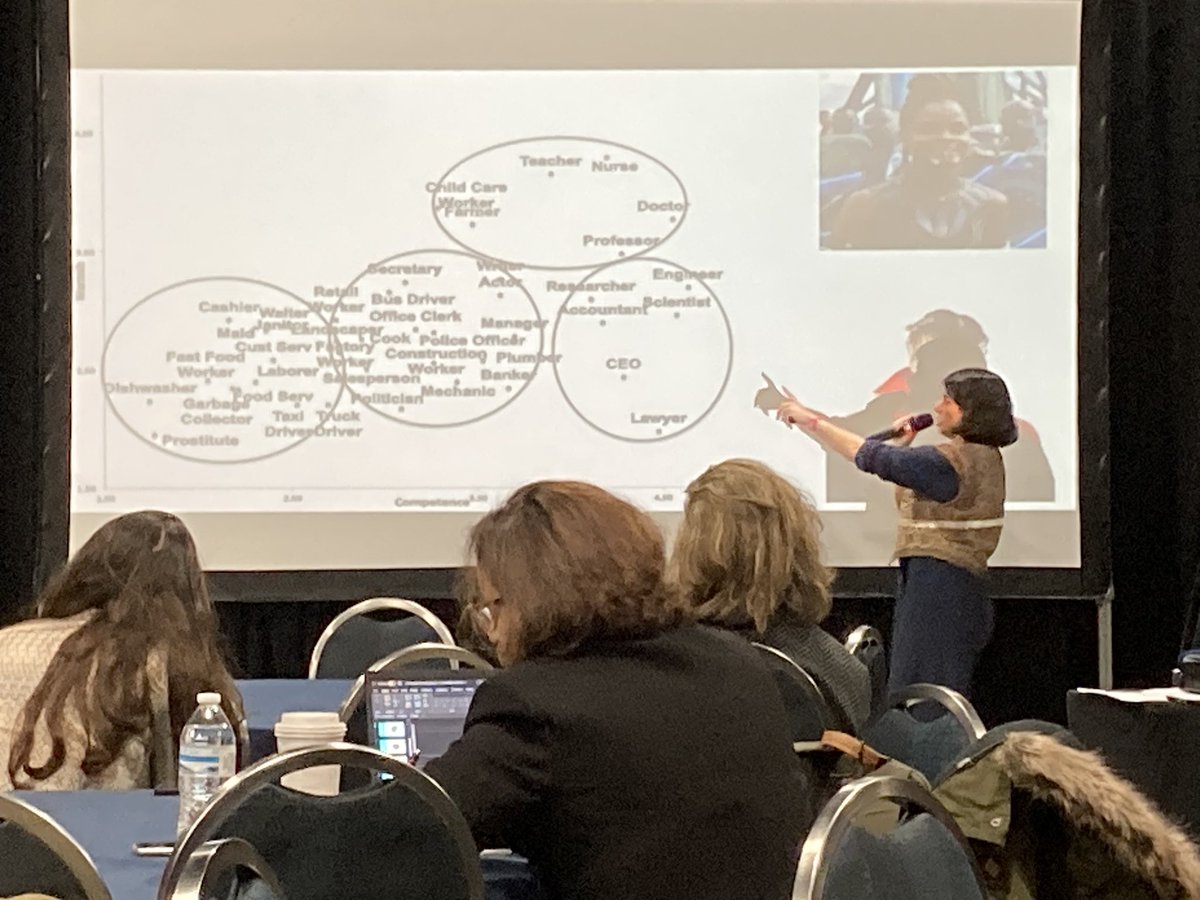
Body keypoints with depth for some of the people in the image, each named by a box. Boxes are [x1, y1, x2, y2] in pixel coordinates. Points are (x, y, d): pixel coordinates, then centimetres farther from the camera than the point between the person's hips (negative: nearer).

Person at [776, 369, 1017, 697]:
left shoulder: (953, 461, -17)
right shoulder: (983, 458, 14)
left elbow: (874, 458, -19)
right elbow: (910, 499, 24)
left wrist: (811, 421, -12)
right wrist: (904, 448, 12)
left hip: (938, 593, -10)